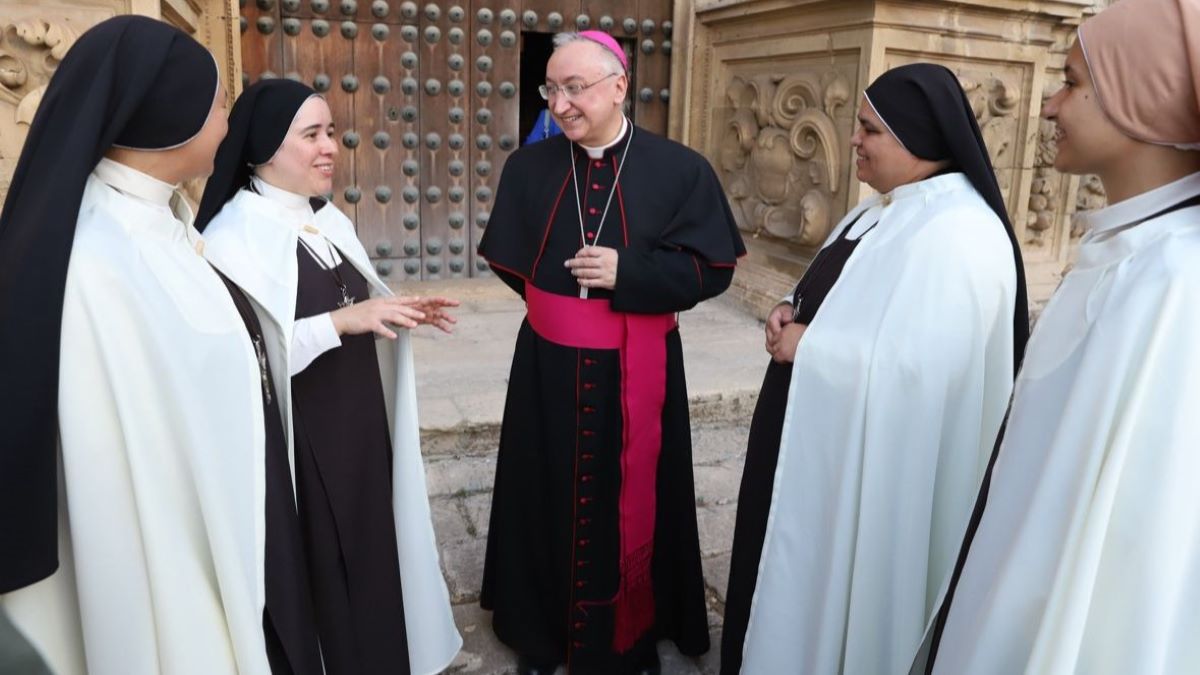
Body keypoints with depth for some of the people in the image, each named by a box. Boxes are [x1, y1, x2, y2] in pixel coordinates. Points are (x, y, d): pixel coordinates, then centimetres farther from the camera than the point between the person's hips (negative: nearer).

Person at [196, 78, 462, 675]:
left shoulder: (329, 219, 8)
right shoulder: (234, 235, -17)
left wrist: (399, 312, -2)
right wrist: (343, 321, -27)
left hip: (360, 421, 7)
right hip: (298, 436, -7)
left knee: (367, 548, 18)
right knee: (320, 565, 8)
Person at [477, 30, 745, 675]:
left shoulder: (680, 169, -7)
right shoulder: (527, 167, 1)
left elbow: (712, 268, -8)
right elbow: (509, 263, 11)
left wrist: (627, 273, -19)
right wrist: (564, 290, 5)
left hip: (637, 373, -2)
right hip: (548, 368, 2)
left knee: (631, 505, 11)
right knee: (548, 500, 13)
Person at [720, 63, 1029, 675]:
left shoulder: (957, 235, -23)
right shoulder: (884, 210, 9)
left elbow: (914, 365, -32)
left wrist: (805, 346, -20)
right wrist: (793, 314, -3)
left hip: (875, 464, -9)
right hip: (828, 441, 9)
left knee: (837, 593, 9)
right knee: (804, 575, 23)